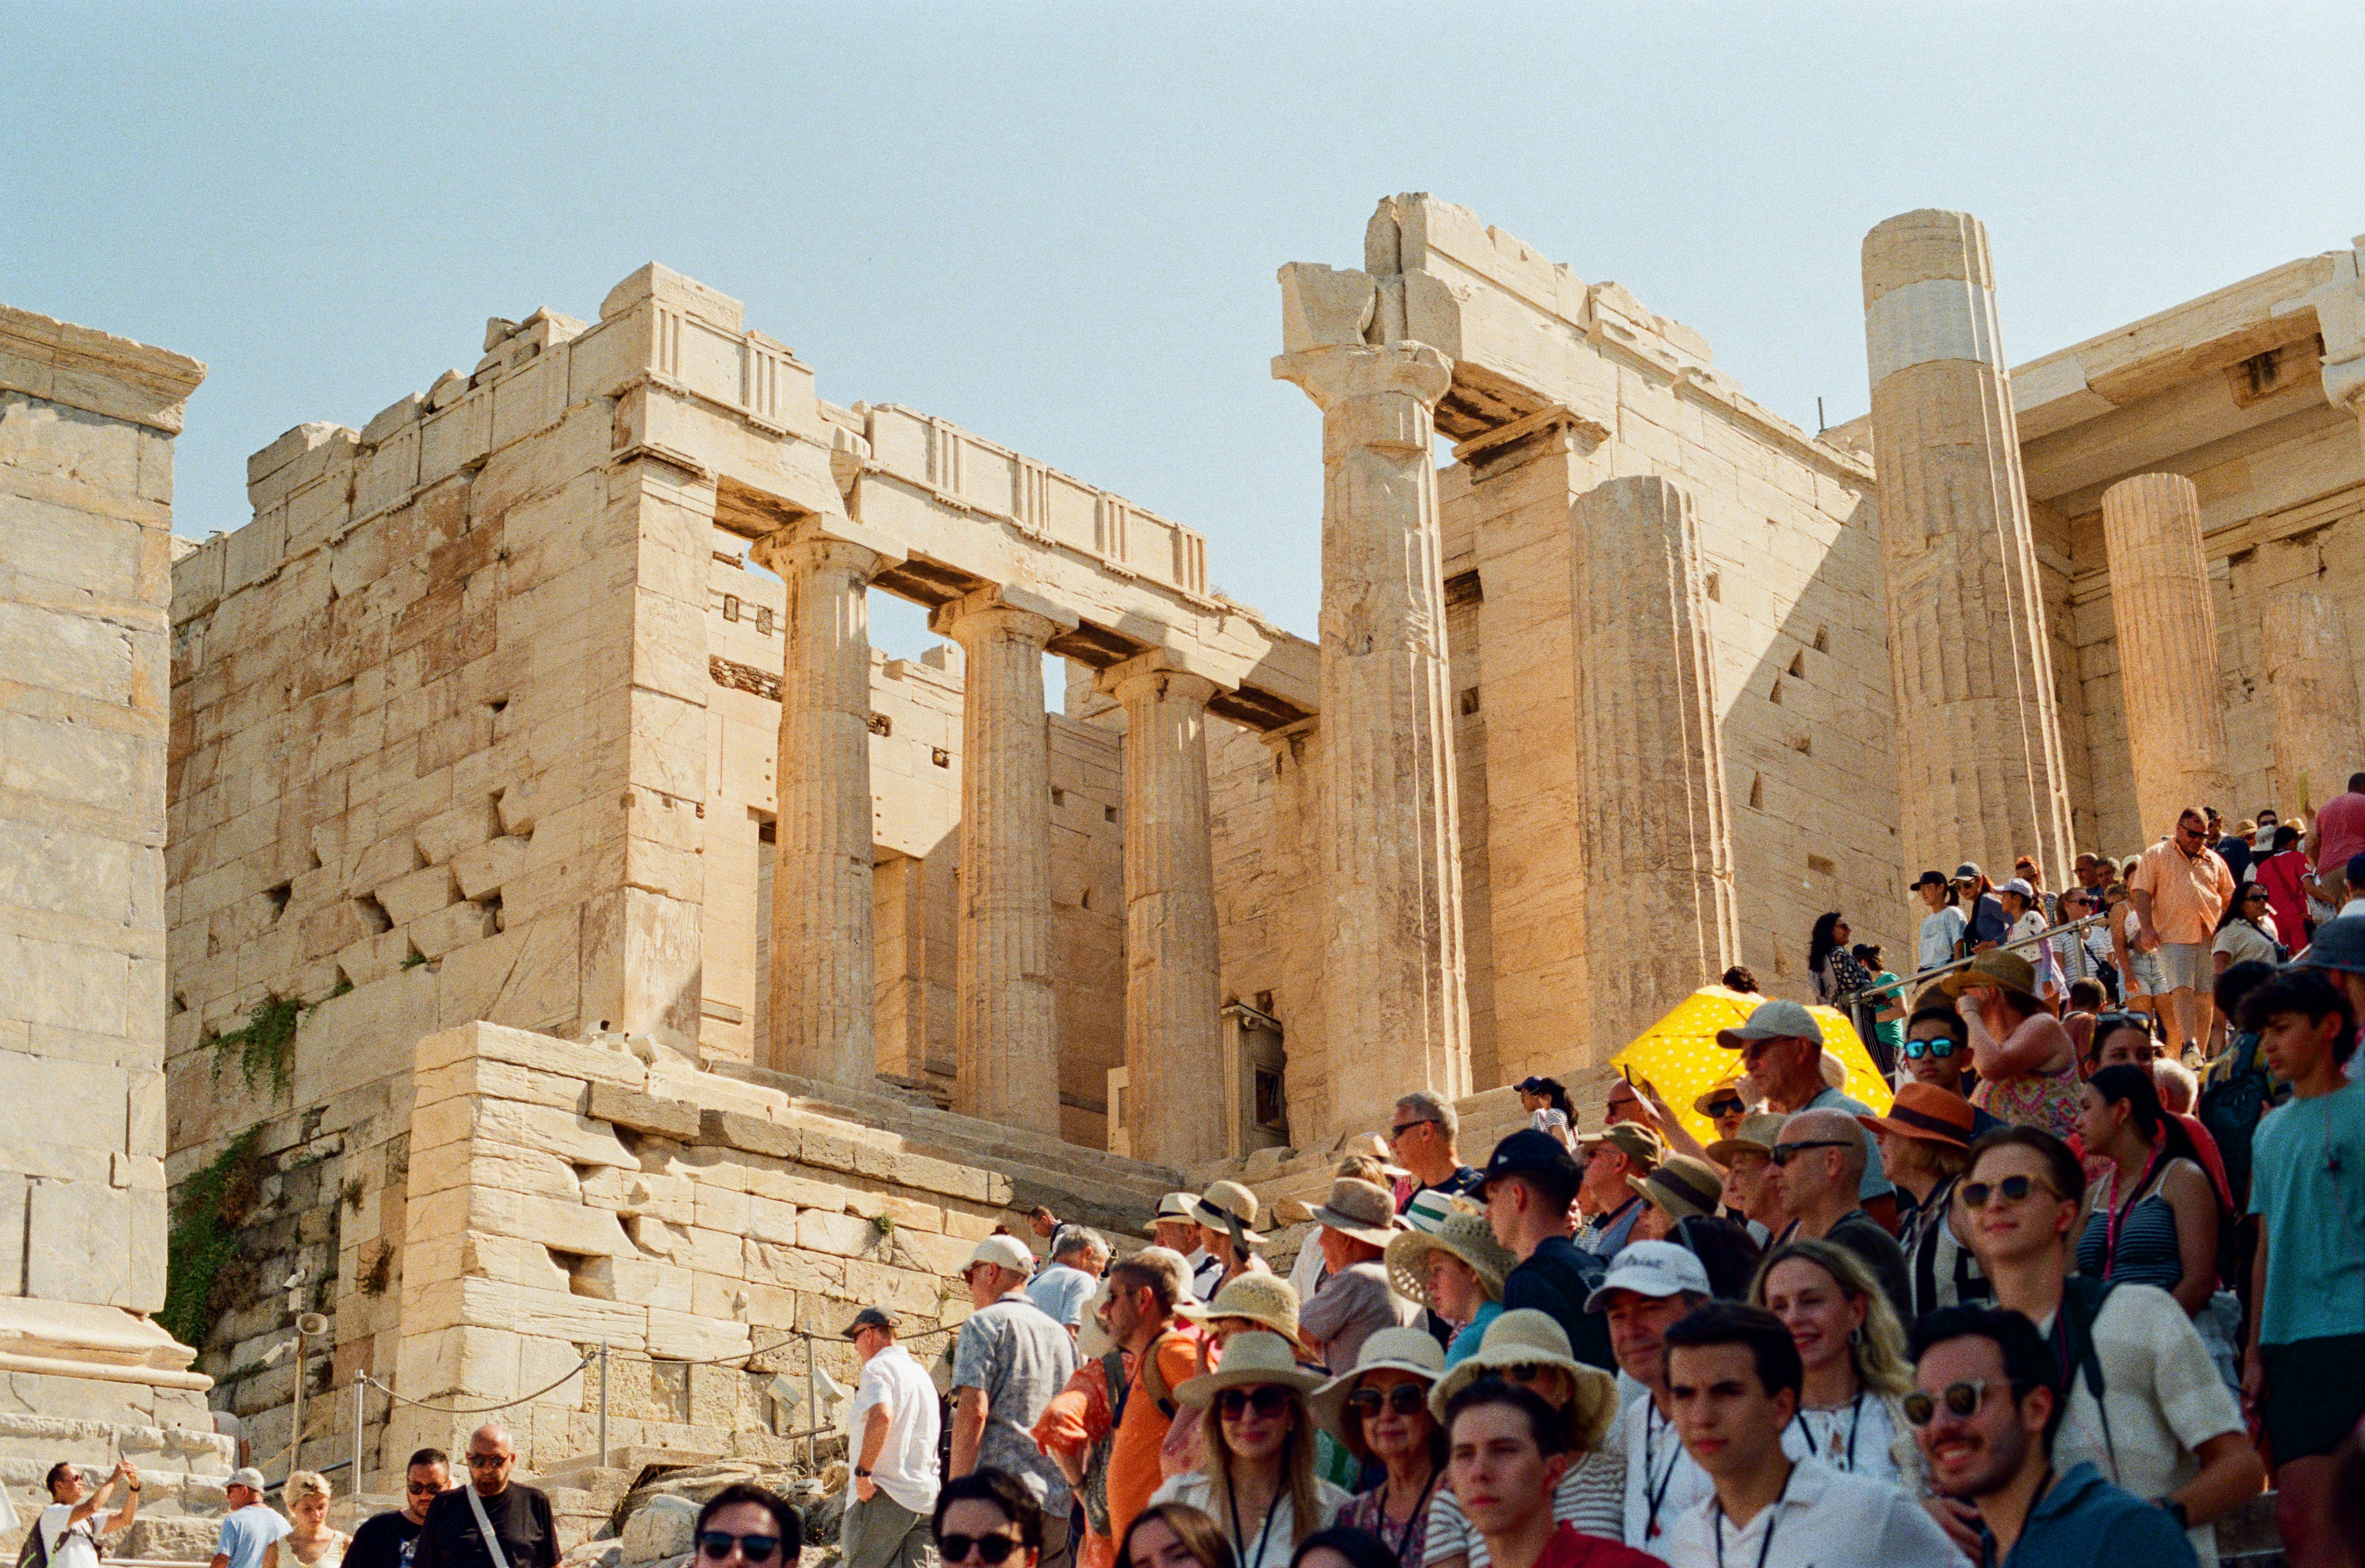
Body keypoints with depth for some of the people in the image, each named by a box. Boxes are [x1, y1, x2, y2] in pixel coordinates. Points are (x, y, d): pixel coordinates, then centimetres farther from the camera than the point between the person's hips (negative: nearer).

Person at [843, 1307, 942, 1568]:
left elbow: (881, 1417, -25)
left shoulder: (877, 1368, -5)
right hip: (926, 1498, 8)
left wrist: (862, 1472, -19)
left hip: (884, 1497, -8)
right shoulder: (921, 1373, 22)